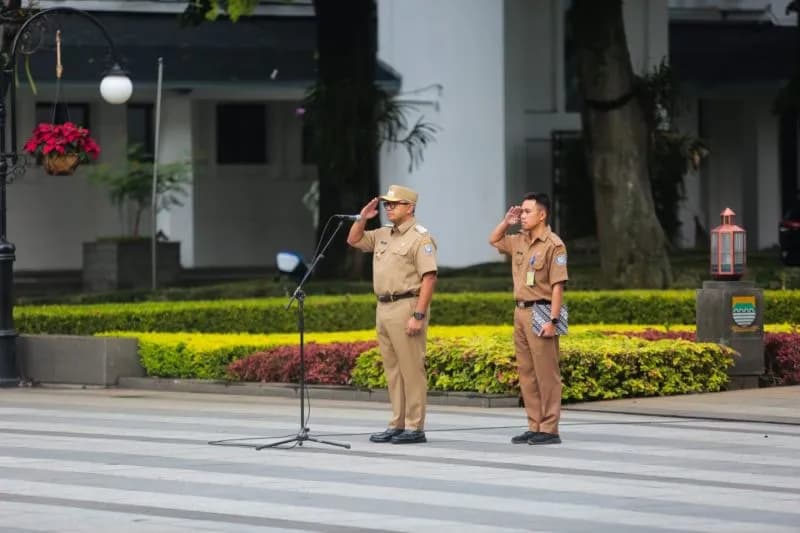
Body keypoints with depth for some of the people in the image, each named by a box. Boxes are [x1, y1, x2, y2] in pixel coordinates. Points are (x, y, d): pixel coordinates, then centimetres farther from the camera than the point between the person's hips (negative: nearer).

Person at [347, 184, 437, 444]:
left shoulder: (420, 238, -9)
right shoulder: (383, 235, 17)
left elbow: (429, 278, -15)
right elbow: (353, 240, 27)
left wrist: (419, 315, -22)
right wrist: (362, 218, 8)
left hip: (406, 306, -8)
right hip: (383, 307, 8)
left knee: (411, 369, -7)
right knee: (392, 370, 10)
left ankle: (414, 428, -6)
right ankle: (397, 425, 14)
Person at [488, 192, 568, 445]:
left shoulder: (553, 245, -11)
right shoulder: (519, 241, 12)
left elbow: (557, 286, -15)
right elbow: (494, 240, 32)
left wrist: (553, 320, -20)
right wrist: (506, 222, 13)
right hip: (521, 311, 8)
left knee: (546, 372, -5)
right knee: (526, 373, 10)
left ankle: (549, 429, -4)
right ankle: (534, 427, 15)